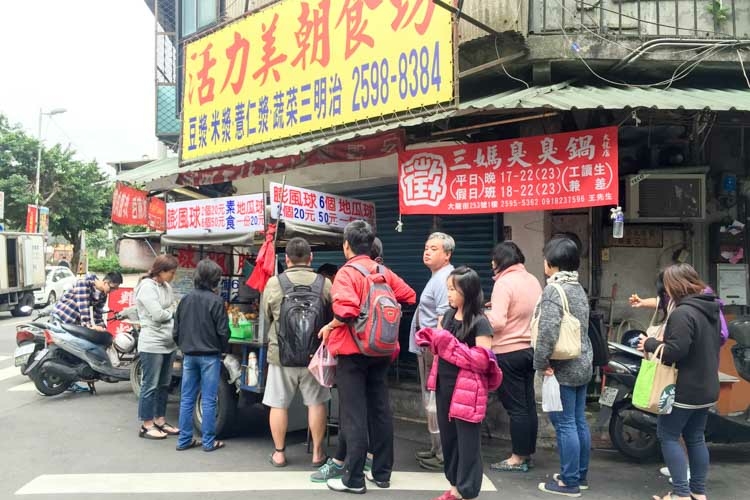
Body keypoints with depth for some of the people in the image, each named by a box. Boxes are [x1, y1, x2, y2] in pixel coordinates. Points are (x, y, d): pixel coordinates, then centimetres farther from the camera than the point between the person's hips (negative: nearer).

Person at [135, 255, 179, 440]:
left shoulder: (166, 286, 12)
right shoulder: (147, 287, -12)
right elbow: (158, 315, -18)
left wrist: (169, 311, -7)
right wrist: (172, 311, -1)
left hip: (169, 343, 8)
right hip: (152, 344, -8)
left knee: (164, 385, 14)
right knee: (150, 385, 0)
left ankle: (159, 420, 25)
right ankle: (146, 425, 10)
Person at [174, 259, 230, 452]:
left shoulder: (185, 299, 3)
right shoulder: (216, 301, -12)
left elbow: (176, 330, 8)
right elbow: (223, 331, -10)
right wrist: (224, 349, 7)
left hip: (189, 355, 5)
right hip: (209, 356, -5)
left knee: (187, 399, 11)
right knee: (208, 400, 2)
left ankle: (184, 440, 16)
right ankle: (208, 441, 8)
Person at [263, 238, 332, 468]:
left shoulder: (274, 283, -9)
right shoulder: (325, 284, -7)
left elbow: (267, 316, 4)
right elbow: (332, 317, 4)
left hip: (281, 354, -1)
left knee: (279, 404, 12)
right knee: (316, 403, 13)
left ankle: (279, 453, 21)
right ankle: (317, 453, 20)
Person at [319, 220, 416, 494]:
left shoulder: (347, 273, -14)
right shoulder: (384, 272, 6)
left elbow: (347, 310, -28)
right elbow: (410, 297, 7)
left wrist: (329, 327, -11)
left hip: (352, 351, -6)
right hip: (380, 351, 6)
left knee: (354, 416, 0)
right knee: (380, 410, 12)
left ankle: (353, 479, 7)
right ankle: (382, 473, 22)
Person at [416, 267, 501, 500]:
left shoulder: (479, 323, -13)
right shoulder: (448, 316, 7)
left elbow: (483, 361, -19)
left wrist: (451, 345, -20)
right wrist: (432, 338, -5)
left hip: (466, 390, -7)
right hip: (444, 386, 7)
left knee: (467, 441, 3)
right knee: (448, 437, 16)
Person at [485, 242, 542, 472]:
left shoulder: (504, 282, -16)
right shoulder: (532, 280, 8)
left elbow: (497, 322, -23)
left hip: (508, 352, -8)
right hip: (530, 348, 8)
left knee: (515, 407, 1)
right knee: (528, 404, 14)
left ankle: (518, 458, 10)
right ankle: (527, 453, 24)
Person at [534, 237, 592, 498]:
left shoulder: (554, 290, -18)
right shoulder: (578, 288, 10)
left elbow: (548, 331, -27)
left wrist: (541, 363, -17)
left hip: (563, 368, -9)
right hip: (582, 364, 9)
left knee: (564, 424, 0)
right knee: (579, 421, 16)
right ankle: (581, 475, 27)